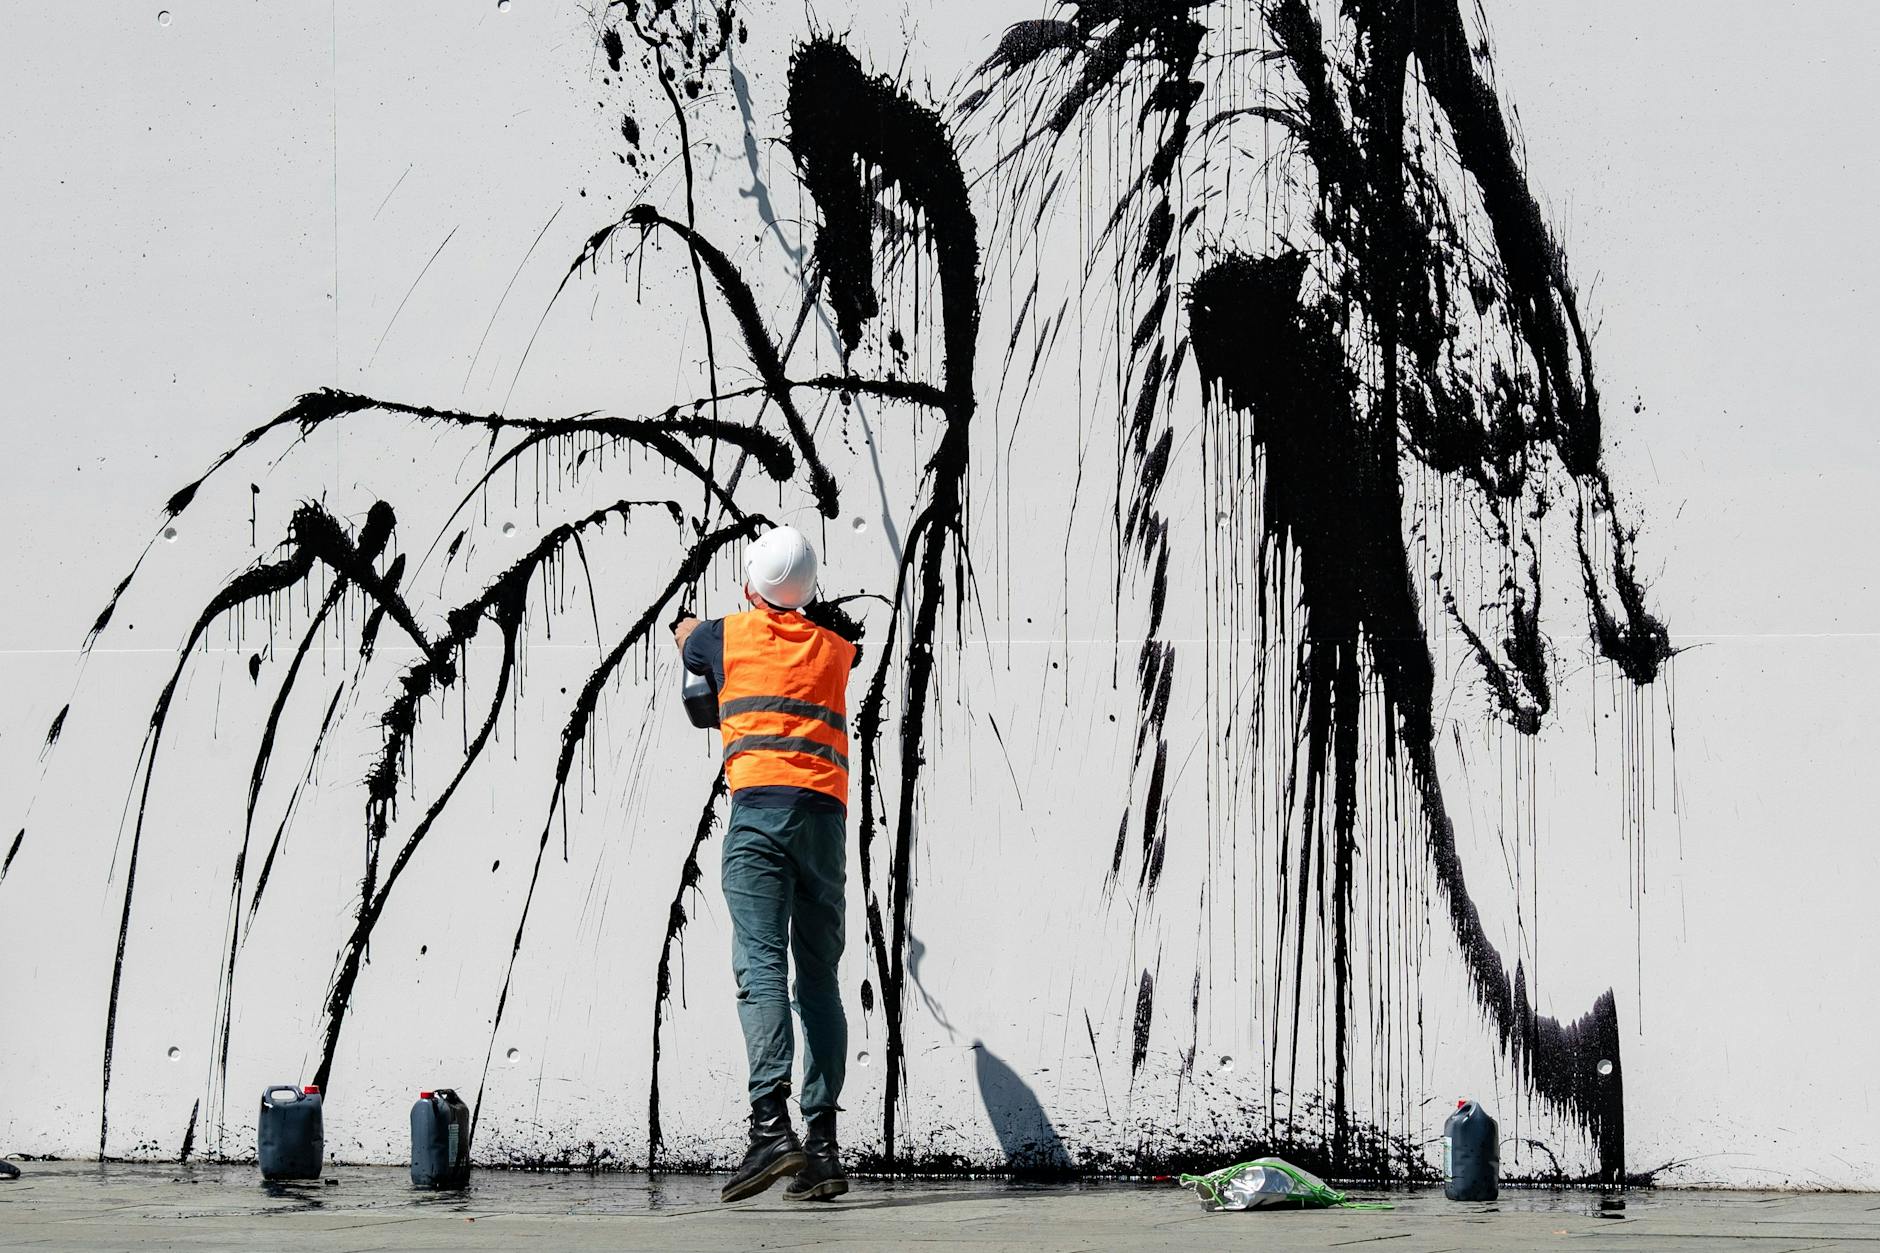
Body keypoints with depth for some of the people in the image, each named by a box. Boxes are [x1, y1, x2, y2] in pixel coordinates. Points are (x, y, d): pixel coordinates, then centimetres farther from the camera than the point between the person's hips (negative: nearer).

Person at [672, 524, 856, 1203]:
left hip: (761, 804, -3)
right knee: (820, 979, 5)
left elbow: (685, 636, 37)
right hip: (827, 814, 4)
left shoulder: (728, 634, 12)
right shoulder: (835, 650, 20)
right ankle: (823, 1145, 1)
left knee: (761, 968, -14)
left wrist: (685, 624, 61)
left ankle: (771, 1124, -31)